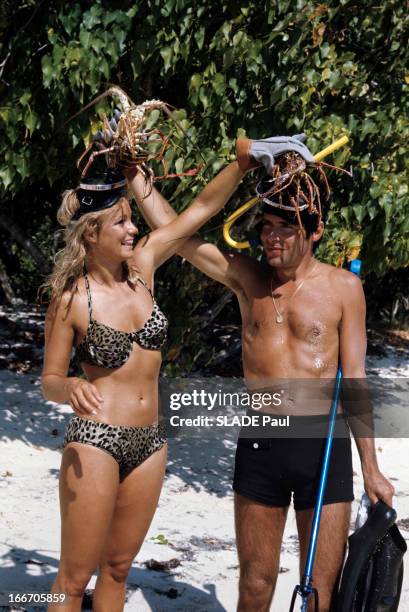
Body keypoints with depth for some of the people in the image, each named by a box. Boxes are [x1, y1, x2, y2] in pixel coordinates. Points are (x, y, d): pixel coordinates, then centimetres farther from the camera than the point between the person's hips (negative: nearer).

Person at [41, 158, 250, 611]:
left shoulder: (142, 265, 4)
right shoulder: (70, 300, -9)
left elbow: (204, 206, 7)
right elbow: (49, 382, -3)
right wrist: (70, 388, -26)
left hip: (149, 442, 6)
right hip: (95, 441, -5)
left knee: (117, 568, 15)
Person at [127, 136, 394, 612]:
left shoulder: (342, 287, -2)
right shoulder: (247, 278, 4)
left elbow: (354, 377, 0)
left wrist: (371, 468, 1)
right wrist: (134, 174, -3)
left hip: (325, 445, -2)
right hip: (260, 444, 2)